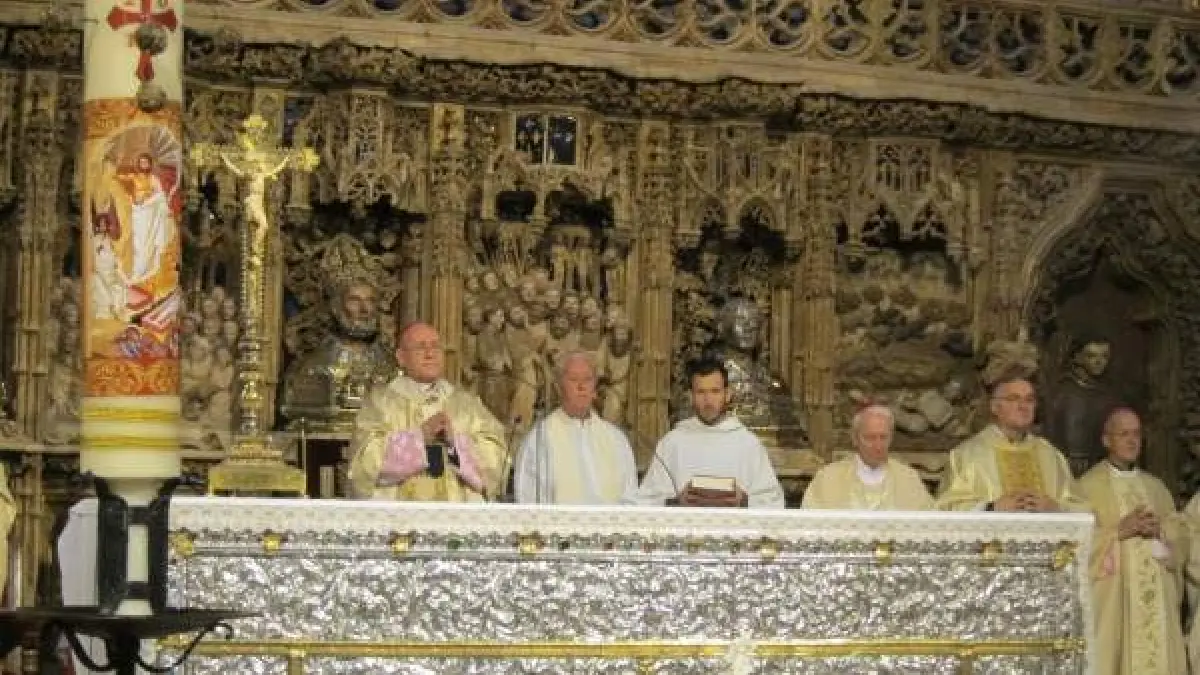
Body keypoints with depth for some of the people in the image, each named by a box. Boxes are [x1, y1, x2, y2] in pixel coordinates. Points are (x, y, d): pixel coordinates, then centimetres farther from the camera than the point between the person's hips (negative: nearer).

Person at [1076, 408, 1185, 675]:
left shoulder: (1155, 486, 18)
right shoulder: (1088, 485, 1)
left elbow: (1180, 534, 11)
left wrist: (1159, 530, -9)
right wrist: (1120, 530, -16)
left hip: (1156, 595, 5)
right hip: (1111, 596, -5)